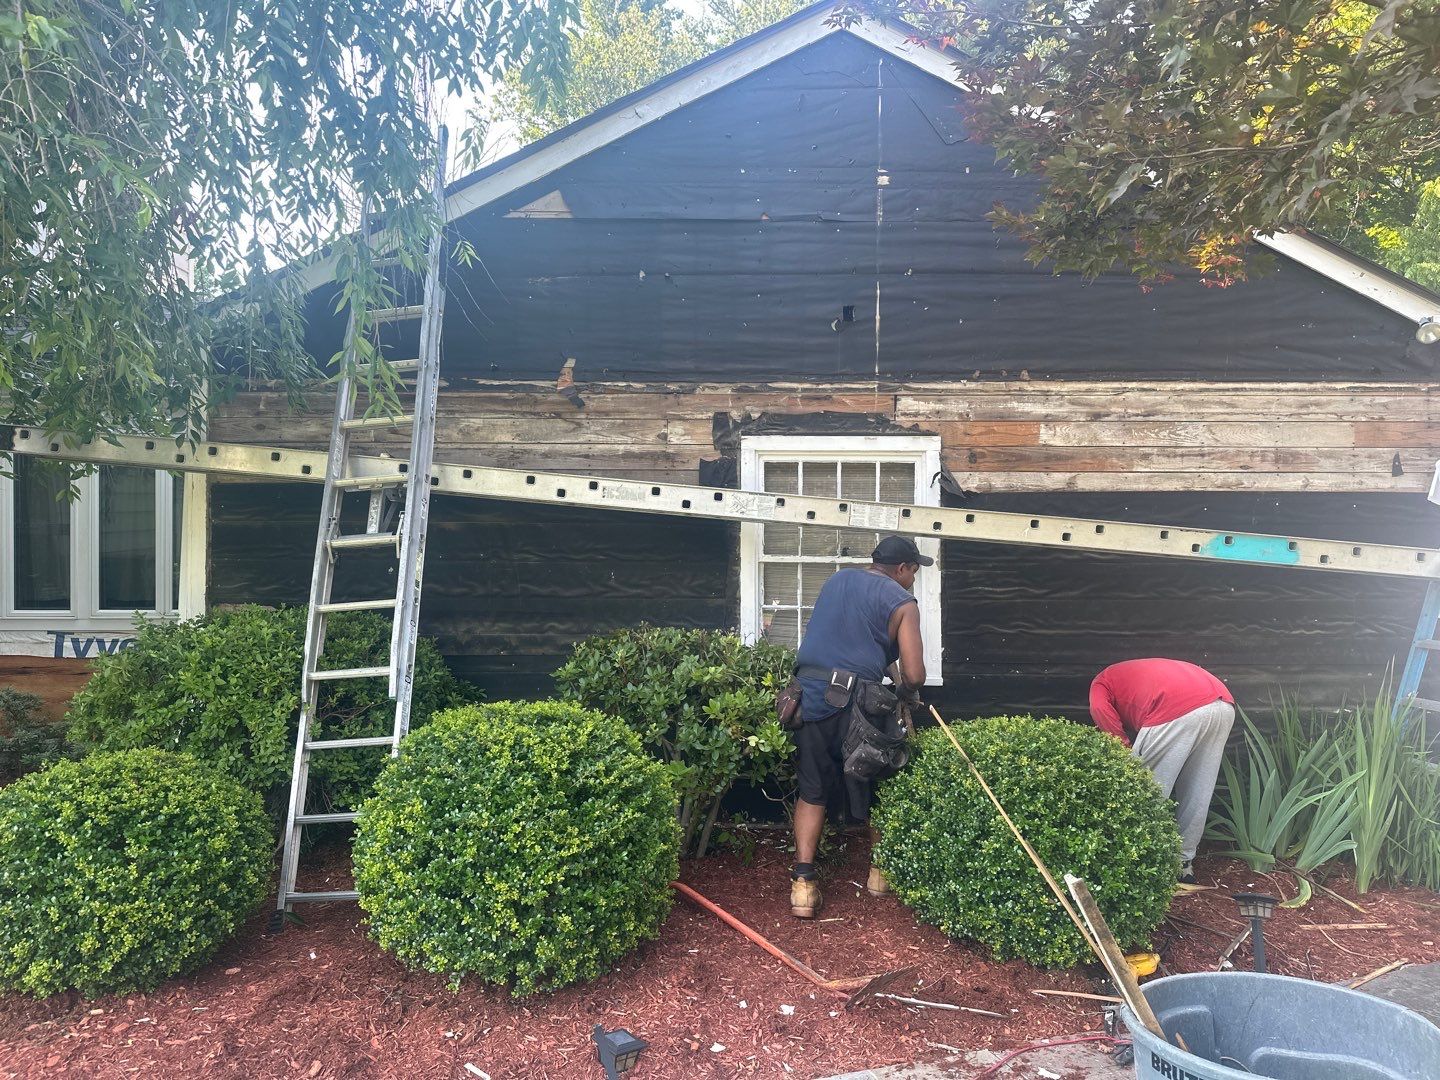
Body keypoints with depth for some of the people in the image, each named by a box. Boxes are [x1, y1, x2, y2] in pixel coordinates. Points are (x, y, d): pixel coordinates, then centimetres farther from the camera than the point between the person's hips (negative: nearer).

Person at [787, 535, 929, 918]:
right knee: (872, 789, 17)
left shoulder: (838, 579, 16)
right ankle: (880, 872, 33)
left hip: (809, 695, 4)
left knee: (811, 792, 12)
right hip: (854, 702, -4)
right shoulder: (902, 603, 1)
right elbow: (914, 676, -6)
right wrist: (903, 689, 18)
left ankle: (802, 885, 5)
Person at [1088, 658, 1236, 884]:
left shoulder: (1102, 682, 25)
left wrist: (1125, 751, 5)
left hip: (1178, 711, -7)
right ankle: (1184, 864, 30)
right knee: (1198, 795, 20)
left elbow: (1101, 711, -1)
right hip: (1223, 705, 7)